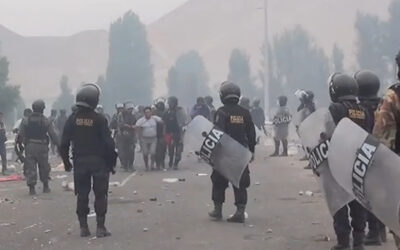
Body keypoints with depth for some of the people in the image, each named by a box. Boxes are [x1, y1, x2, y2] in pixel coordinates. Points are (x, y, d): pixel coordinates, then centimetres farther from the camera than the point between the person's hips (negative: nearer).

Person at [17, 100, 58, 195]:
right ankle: (46, 187, 21)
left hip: (29, 147, 0)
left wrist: (18, 144, 16)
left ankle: (32, 188, -3)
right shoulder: (47, 121, -3)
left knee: (30, 168, 2)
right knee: (44, 167, 14)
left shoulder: (26, 121, 1)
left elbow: (20, 135, 2)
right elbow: (53, 135, -4)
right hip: (42, 147, 0)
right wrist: (58, 145, 5)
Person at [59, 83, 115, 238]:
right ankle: (100, 228, 2)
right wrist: (111, 162, 0)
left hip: (79, 162, 3)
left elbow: (64, 144, 1)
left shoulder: (72, 119, -1)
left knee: (82, 195, 11)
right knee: (100, 195, 4)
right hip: (98, 161, -3)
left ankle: (83, 227, 12)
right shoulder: (99, 119, -11)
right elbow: (108, 143, -12)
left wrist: (66, 162, 12)